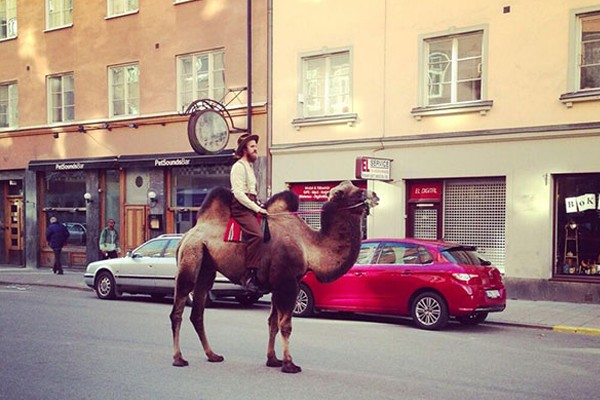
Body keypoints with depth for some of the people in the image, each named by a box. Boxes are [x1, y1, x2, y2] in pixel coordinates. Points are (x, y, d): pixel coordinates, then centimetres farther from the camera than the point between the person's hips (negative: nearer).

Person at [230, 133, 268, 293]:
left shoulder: (249, 166, 24)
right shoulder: (239, 166, -6)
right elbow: (238, 193, -16)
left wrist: (258, 207, 19)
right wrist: (257, 208, -16)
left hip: (249, 206, 10)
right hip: (241, 207, -10)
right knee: (257, 235, -28)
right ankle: (248, 275, -28)